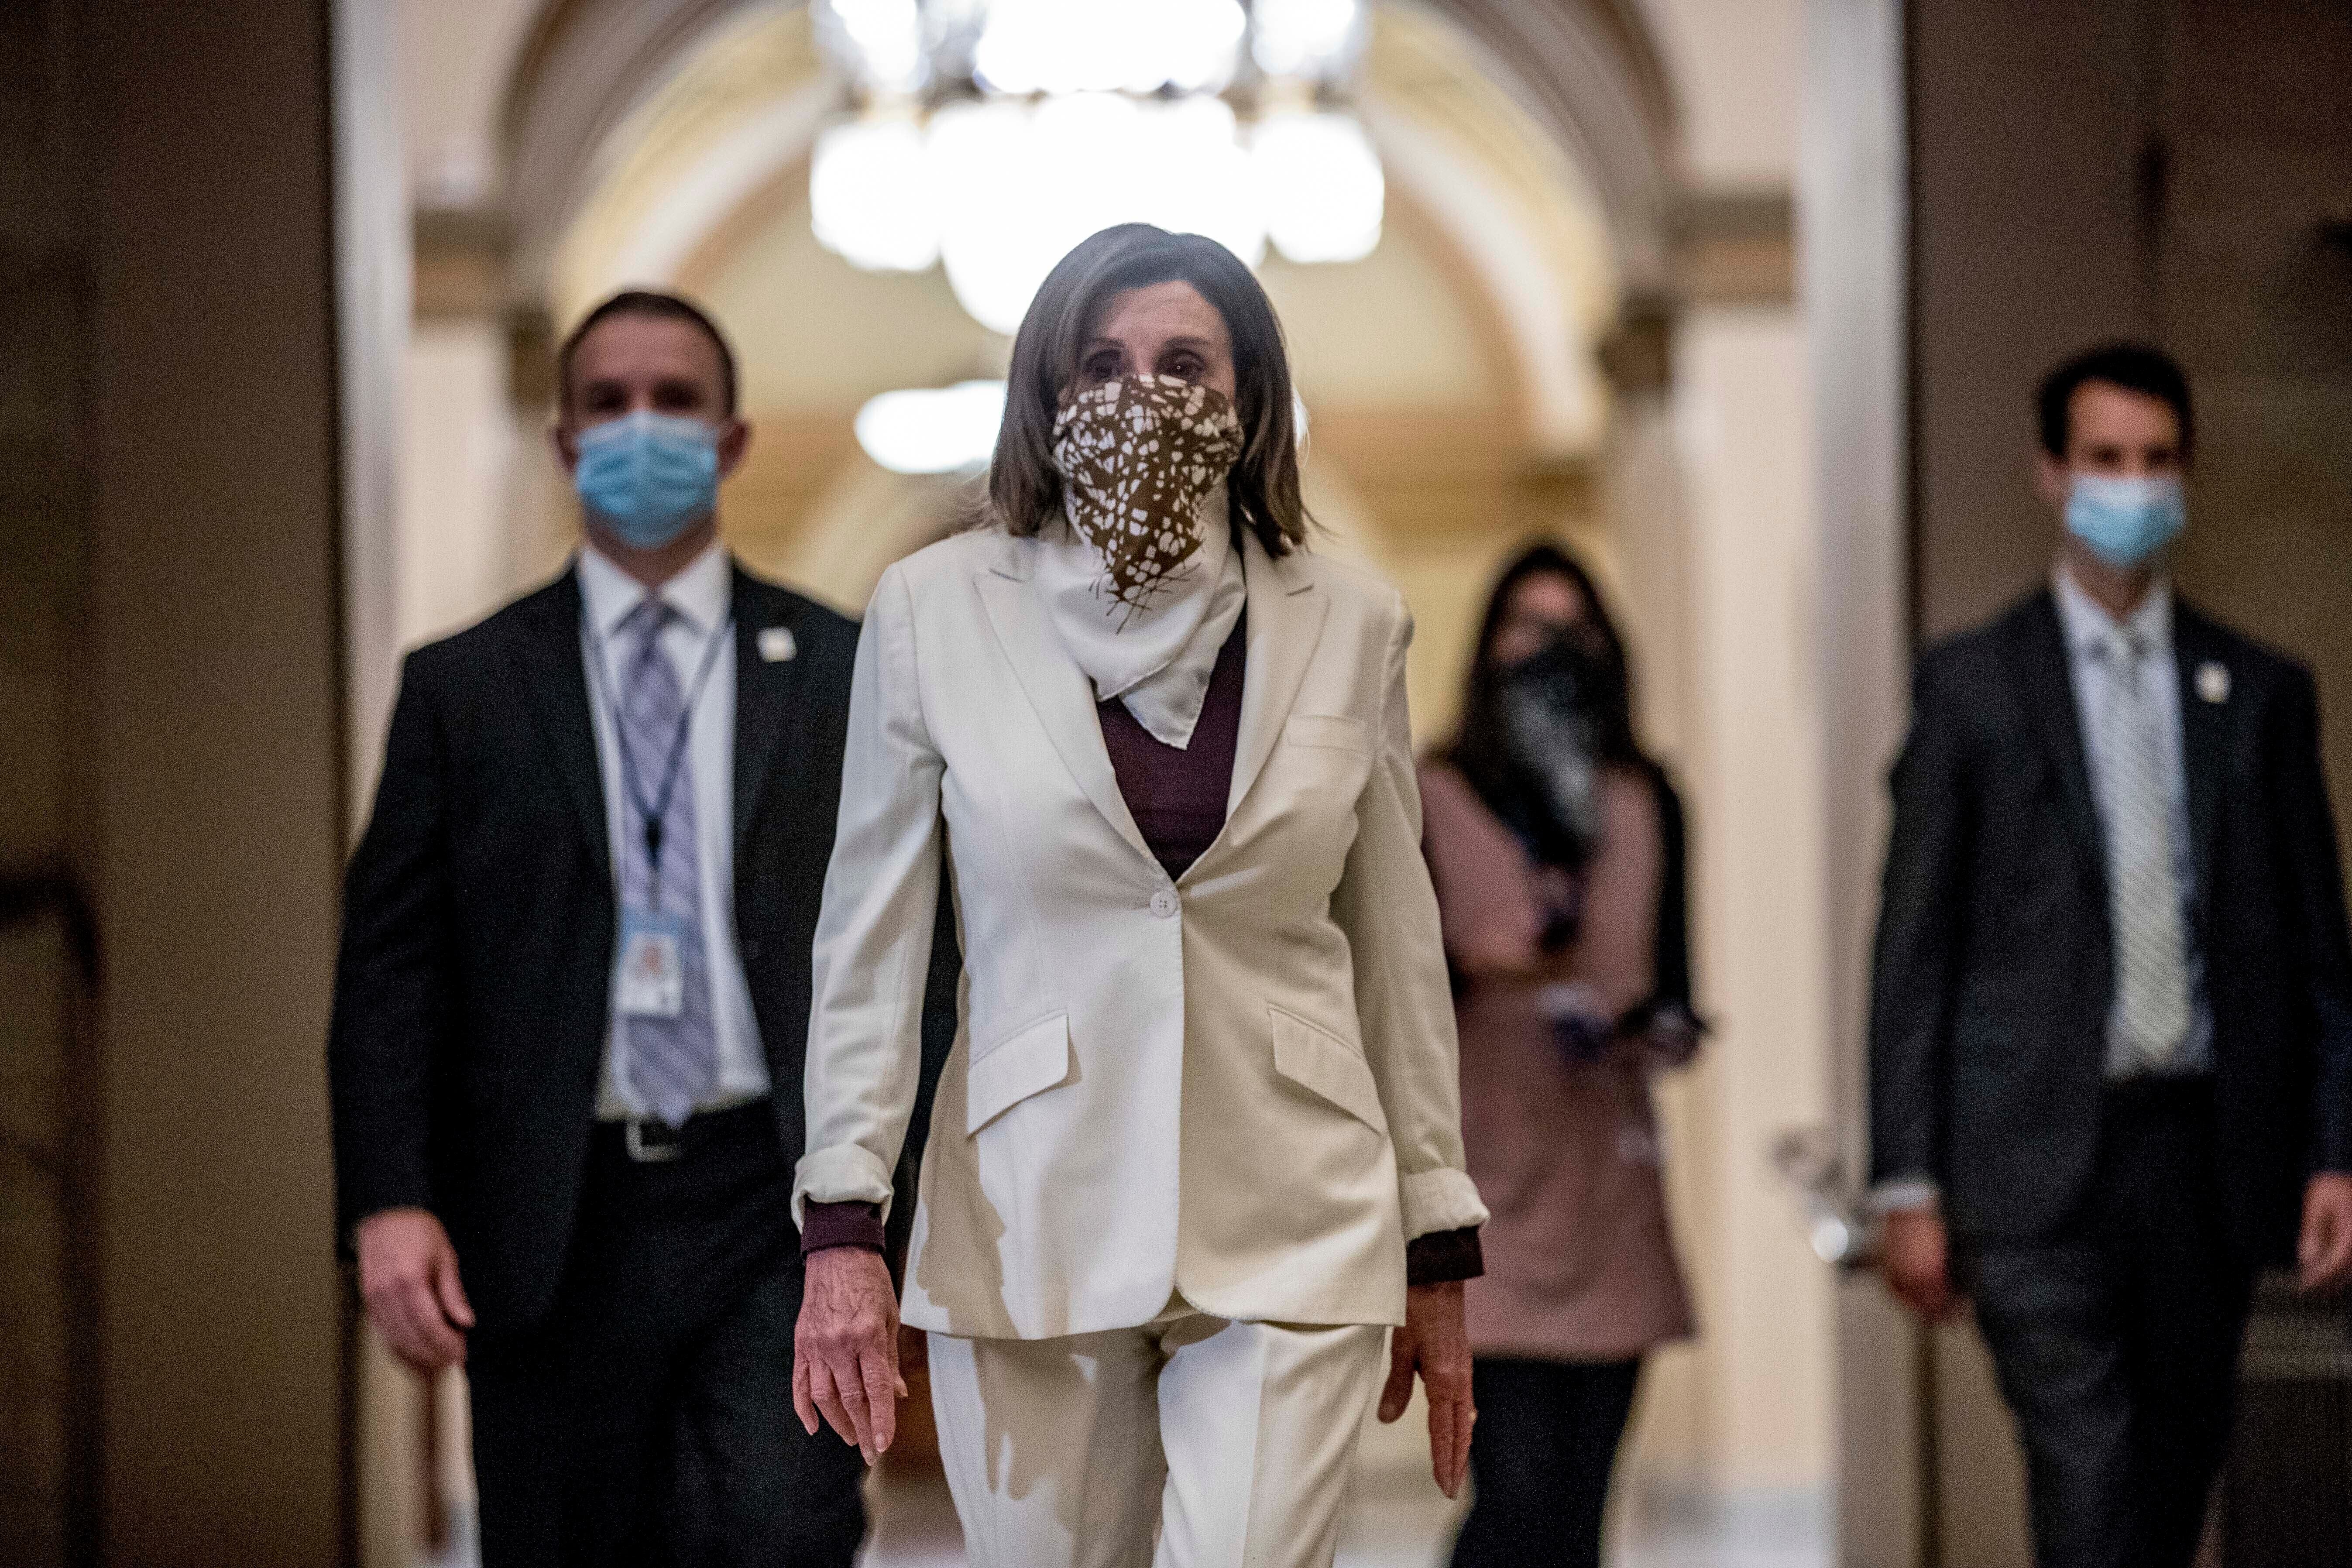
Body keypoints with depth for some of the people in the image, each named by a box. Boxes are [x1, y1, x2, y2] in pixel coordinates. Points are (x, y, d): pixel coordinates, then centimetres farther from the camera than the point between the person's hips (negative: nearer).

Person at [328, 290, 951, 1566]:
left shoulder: (842, 674, 9)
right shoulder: (463, 686, 9)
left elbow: (911, 955, 8)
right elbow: (389, 967, 4)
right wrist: (389, 1201, -9)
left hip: (777, 1215, -1)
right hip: (553, 1230, 1)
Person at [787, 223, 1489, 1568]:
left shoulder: (1348, 626, 3)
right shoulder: (934, 611, 0)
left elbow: (1400, 949, 9)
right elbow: (870, 940, 4)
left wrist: (1440, 1250, 10)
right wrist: (844, 1226, -3)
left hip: (1290, 1236, 0)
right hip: (1031, 1222, 0)